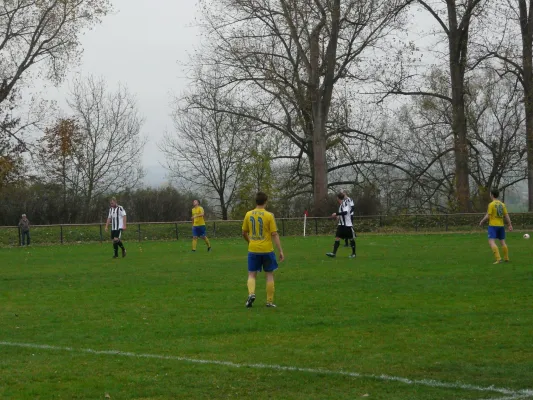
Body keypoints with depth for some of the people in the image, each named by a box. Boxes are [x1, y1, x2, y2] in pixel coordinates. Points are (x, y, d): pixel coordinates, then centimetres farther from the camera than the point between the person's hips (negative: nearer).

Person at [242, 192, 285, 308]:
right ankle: (269, 301, 11)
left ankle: (251, 293, -15)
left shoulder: (248, 214, 1)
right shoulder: (269, 215, -9)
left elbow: (244, 233, 9)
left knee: (252, 274, 11)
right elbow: (274, 234, -10)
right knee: (269, 275, 11)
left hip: (253, 250, 2)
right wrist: (281, 251, -7)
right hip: (267, 250, -2)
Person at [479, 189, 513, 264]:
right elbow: (506, 215, 6)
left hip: (493, 225, -6)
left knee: (491, 242, -11)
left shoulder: (491, 204, -11)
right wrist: (510, 225, 9)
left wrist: (482, 222, 2)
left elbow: (488, 216, -13)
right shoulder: (502, 204, 7)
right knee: (503, 242, 17)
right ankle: (506, 258, 24)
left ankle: (498, 258, -25)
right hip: (501, 225, 7)